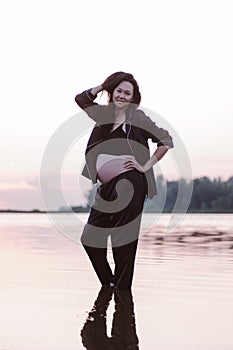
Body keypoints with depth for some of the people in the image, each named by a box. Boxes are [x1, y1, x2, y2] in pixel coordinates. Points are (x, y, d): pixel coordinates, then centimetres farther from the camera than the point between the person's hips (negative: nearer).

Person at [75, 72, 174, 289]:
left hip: (129, 183, -6)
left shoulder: (136, 117, 1)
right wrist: (103, 86, 16)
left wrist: (146, 166, -5)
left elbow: (166, 141, -3)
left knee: (124, 240, -3)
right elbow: (81, 99, 23)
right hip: (107, 188, 7)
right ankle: (108, 285, 20)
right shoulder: (103, 114, 15)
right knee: (90, 239, 5)